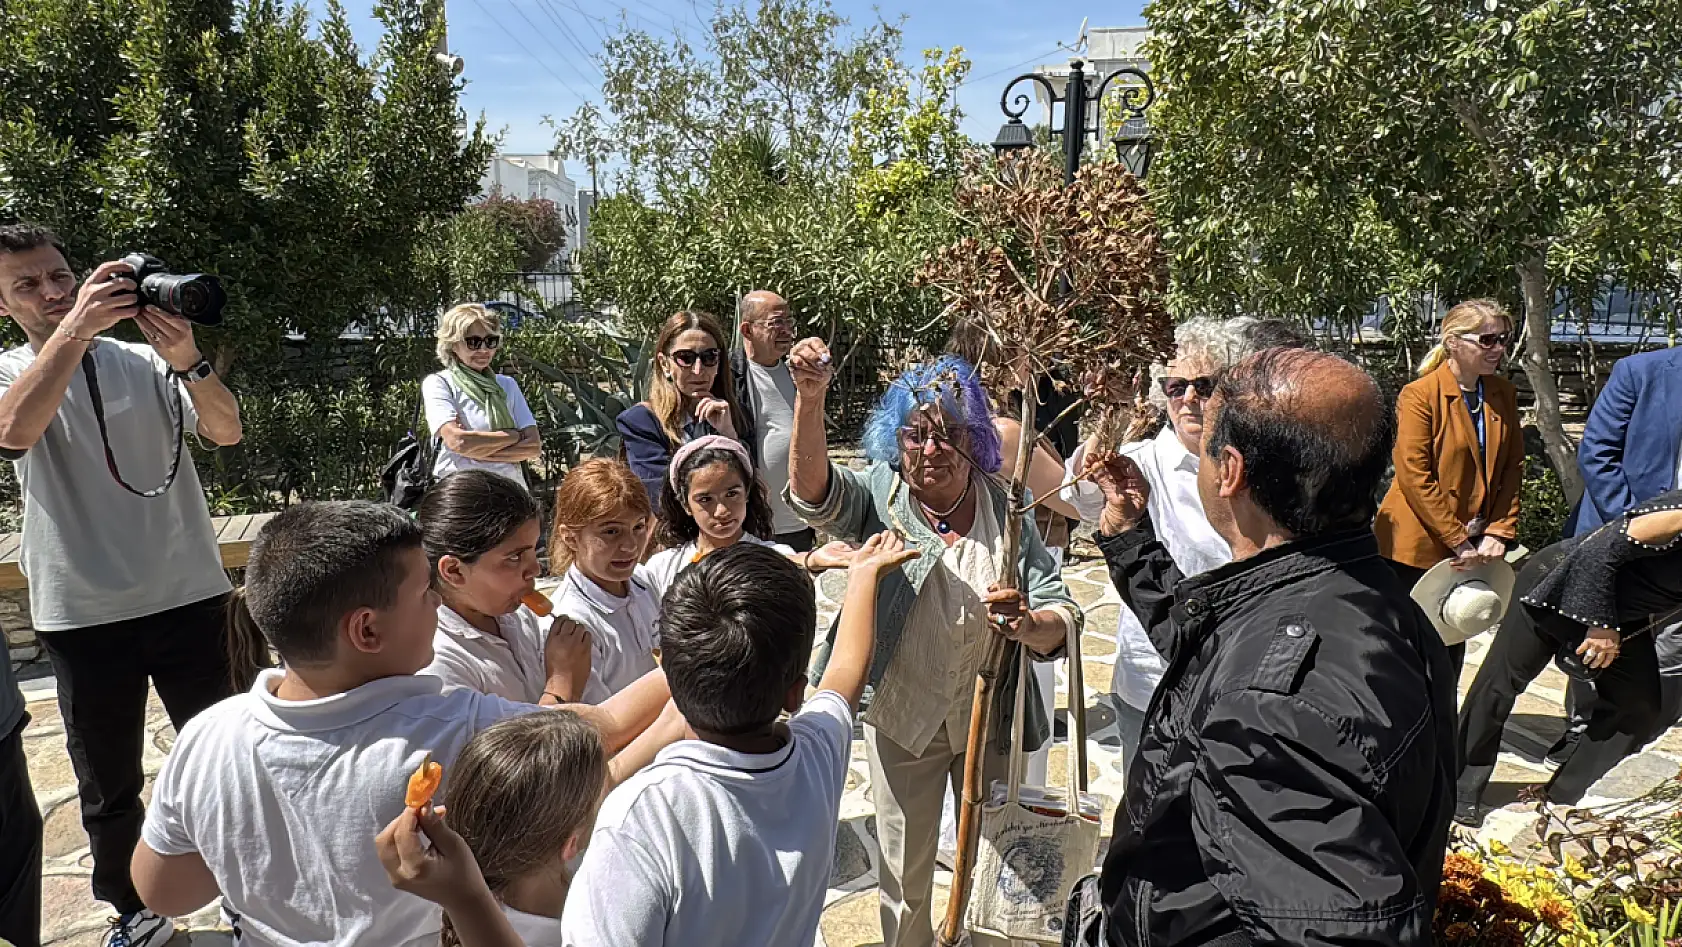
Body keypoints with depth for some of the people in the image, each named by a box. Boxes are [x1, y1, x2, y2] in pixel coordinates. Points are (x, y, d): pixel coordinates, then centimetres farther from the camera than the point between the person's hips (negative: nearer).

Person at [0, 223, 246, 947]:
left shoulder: (146, 362, 2)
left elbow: (226, 431, -11)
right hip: (83, 616, 0)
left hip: (189, 597, 0)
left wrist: (188, 361, -29)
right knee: (107, 786, 14)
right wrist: (75, 327, -30)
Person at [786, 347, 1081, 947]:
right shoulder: (879, 496, -11)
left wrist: (1030, 624, -35)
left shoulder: (1007, 511, -8)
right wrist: (809, 399, -47)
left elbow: (1061, 620, -12)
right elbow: (813, 491, -32)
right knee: (904, 875, 18)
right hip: (901, 717, -1)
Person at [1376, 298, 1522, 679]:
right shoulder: (1420, 394, -13)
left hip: (1473, 550, 6)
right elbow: (1414, 476, -17)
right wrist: (1458, 540, -16)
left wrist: (1500, 532, -4)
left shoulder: (1504, 394, 8)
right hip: (1419, 547, -6)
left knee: (1453, 650, 14)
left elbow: (1513, 468, 8)